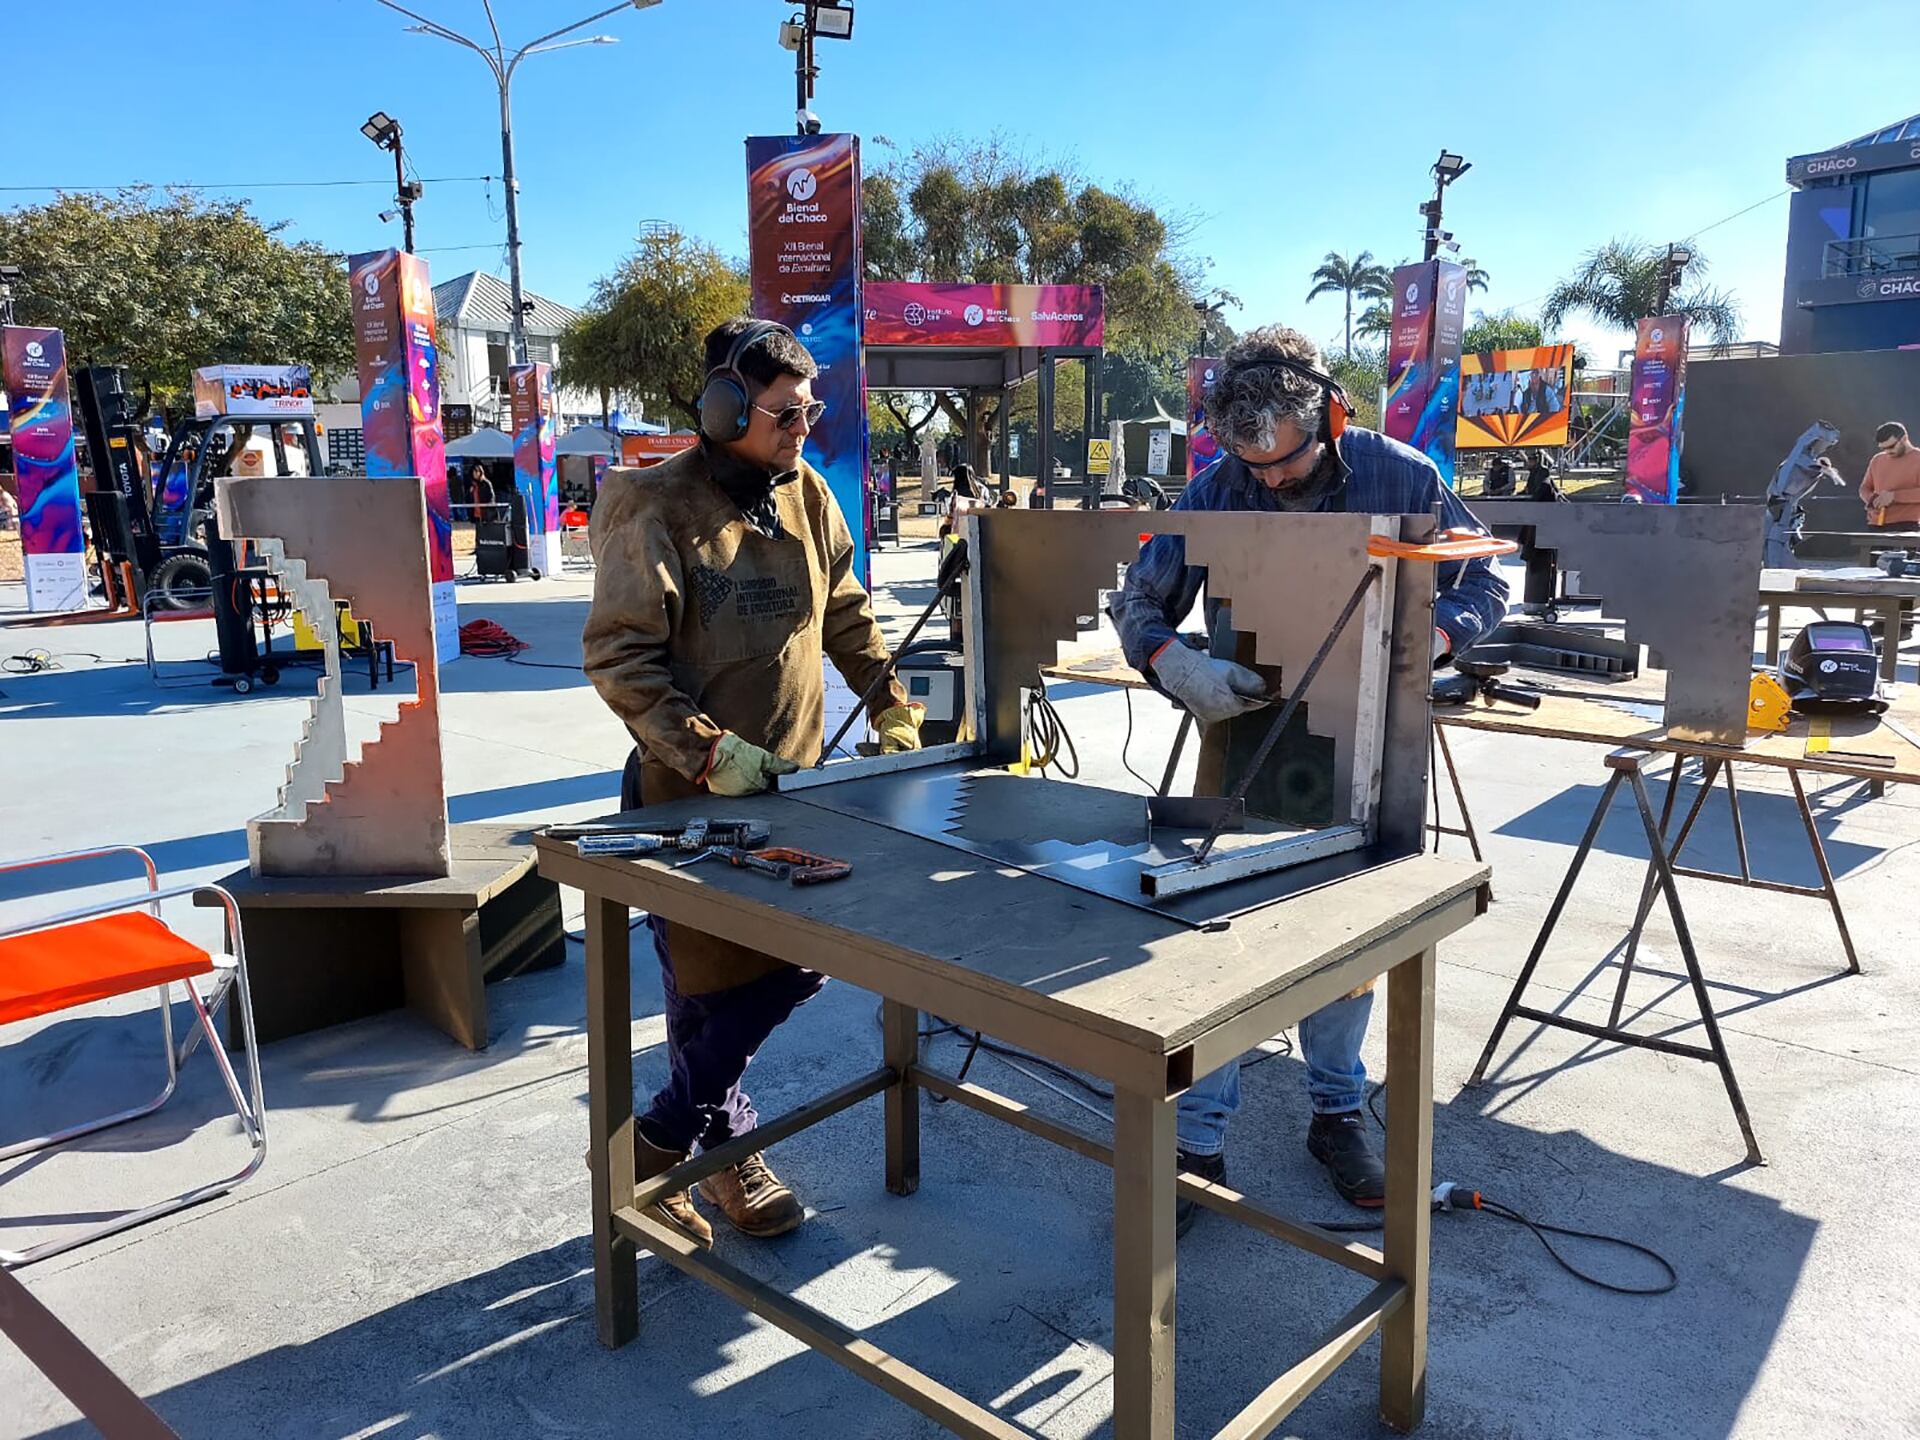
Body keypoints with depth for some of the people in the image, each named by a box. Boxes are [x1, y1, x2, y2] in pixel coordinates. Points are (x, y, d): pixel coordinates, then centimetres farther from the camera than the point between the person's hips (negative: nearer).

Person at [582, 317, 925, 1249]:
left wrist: (892, 710, 9)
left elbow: (846, 614, 17)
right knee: (713, 994, 2)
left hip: (792, 785, 7)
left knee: (793, 971, 9)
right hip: (690, 797, -6)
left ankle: (661, 1138, 29)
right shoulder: (659, 508, -12)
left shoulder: (805, 494, 7)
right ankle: (730, 1154, 27)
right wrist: (707, 751, -23)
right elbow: (617, 656, -15)